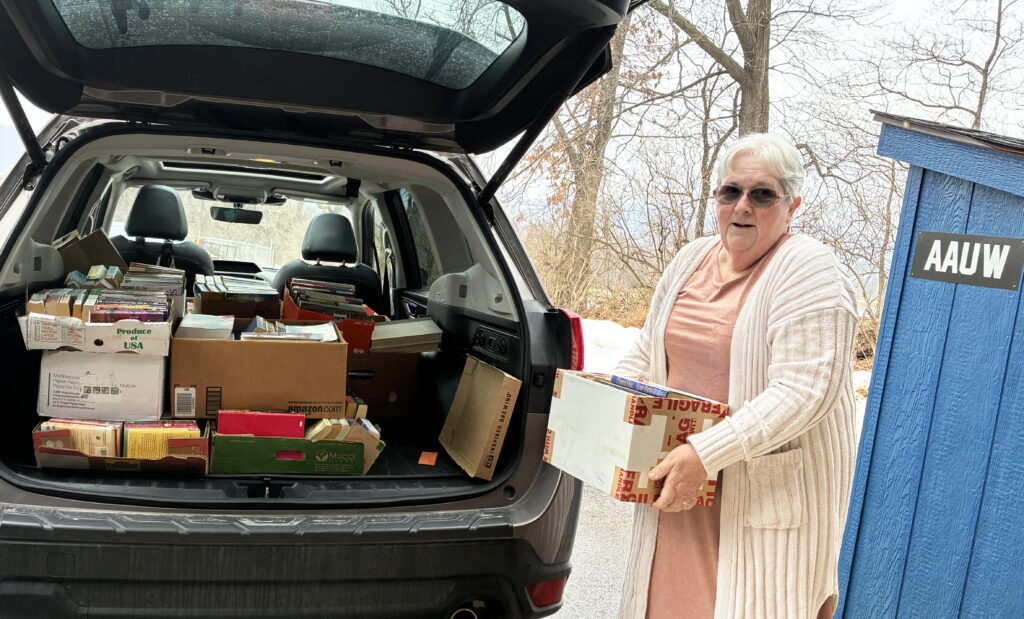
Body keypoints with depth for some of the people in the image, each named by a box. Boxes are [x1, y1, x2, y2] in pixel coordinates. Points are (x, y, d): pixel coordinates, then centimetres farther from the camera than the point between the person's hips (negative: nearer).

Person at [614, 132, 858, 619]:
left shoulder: (808, 270, -13)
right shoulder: (691, 259, 10)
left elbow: (804, 391, -23)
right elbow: (646, 354, 19)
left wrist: (706, 452, -28)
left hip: (770, 485, -6)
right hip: (677, 476, 6)